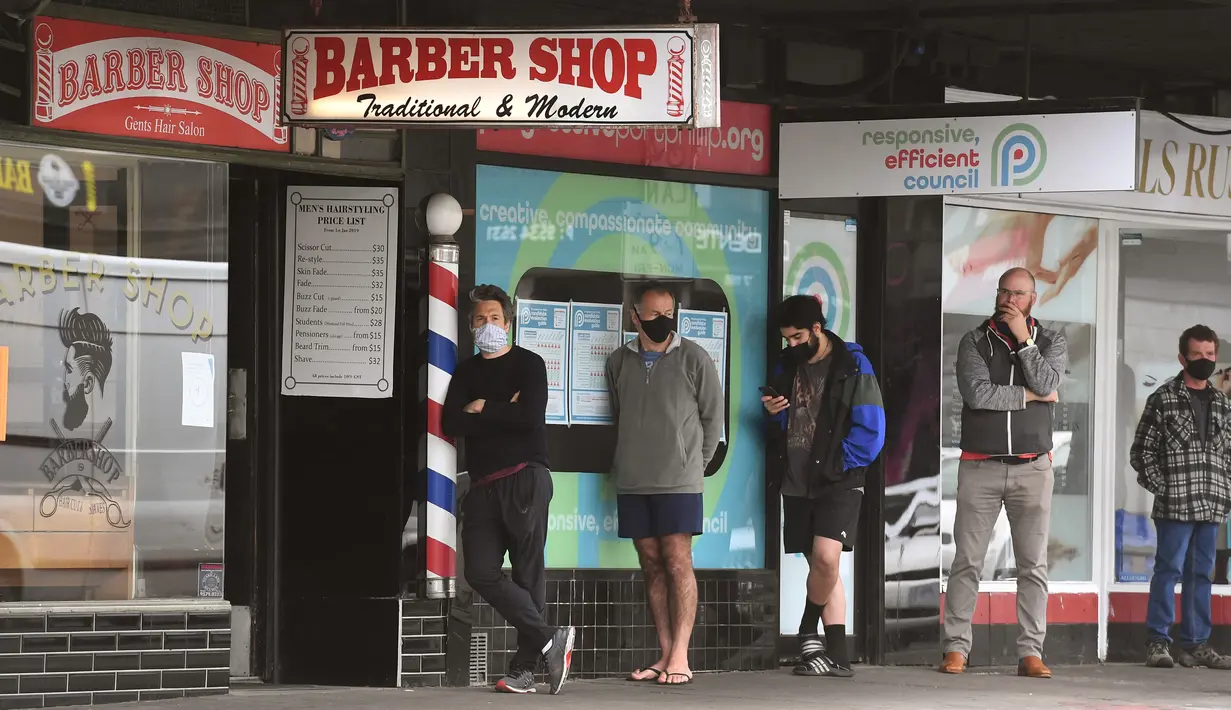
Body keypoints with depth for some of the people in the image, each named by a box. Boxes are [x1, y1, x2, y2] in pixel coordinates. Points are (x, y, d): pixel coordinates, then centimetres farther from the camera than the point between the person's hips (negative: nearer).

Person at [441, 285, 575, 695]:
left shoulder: (528, 365, 5)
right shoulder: (466, 373, 18)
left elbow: (530, 416, -12)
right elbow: (451, 424, 2)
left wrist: (482, 410, -2)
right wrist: (503, 413, -5)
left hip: (525, 480, -5)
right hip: (483, 487, 5)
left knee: (528, 574, -6)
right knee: (481, 572, -9)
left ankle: (525, 668, -7)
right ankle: (549, 641, -6)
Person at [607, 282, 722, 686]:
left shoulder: (693, 358, -2)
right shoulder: (619, 363, 8)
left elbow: (713, 417, 3)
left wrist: (695, 463, 4)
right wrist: (624, 464, 11)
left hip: (679, 482, -4)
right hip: (632, 483, 4)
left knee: (677, 563, -7)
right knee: (652, 565, 5)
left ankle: (679, 657, -7)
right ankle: (665, 655, 8)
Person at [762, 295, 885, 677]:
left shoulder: (851, 366, -5)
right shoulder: (787, 366, 12)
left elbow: (870, 430, -8)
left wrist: (836, 466, -12)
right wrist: (772, 412, -2)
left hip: (837, 482, -5)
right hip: (797, 483, 5)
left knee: (826, 558, -20)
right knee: (820, 565, 6)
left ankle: (808, 632, 1)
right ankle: (837, 655, 9)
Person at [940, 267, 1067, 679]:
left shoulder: (1051, 343, 9)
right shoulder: (975, 342, 4)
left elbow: (1046, 383, -11)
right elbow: (976, 393, -13)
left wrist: (1023, 339, -9)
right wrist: (1028, 396, -7)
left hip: (1032, 469, 1)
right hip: (980, 468, -1)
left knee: (1033, 565, -1)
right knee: (967, 562, -1)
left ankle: (1030, 653, 0)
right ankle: (956, 648, 2)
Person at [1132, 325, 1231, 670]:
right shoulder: (1163, 399, -2)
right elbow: (1141, 452, -2)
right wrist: (1163, 489, -9)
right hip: (1175, 506, -5)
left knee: (1201, 574, 9)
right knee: (1169, 570, -5)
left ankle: (1196, 644, 14)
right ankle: (1158, 642, -1)